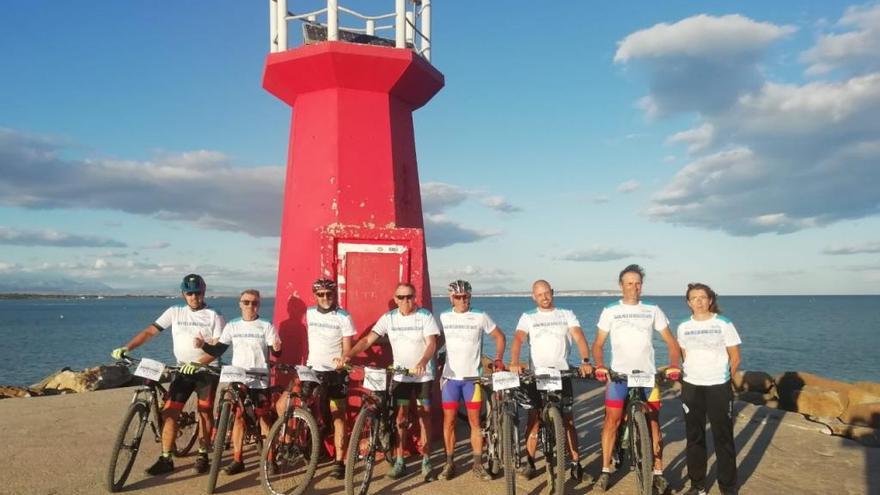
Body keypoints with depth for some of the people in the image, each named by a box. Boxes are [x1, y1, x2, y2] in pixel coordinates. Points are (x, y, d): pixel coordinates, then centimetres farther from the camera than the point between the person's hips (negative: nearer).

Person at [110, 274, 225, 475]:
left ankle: (203, 455, 15)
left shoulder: (214, 316, -5)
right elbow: (150, 331, 1)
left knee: (205, 412, 1)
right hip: (183, 371, 3)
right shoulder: (174, 312, 4)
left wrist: (197, 363, -27)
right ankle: (166, 459, 6)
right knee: (169, 412, -3)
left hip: (206, 370, -3)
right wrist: (126, 348, -12)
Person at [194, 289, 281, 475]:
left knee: (264, 418, 2)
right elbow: (218, 350, 5)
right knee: (238, 417, 3)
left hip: (260, 381, -2)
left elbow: (275, 352, -5)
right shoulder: (232, 326, 6)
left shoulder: (266, 326, -1)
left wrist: (277, 348, -29)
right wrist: (203, 345, -13)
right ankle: (237, 460, 12)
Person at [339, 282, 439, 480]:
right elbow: (368, 339, -10)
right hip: (400, 375, 2)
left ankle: (426, 459, 17)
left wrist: (422, 362, -38)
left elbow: (431, 343, -19)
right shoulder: (388, 318, -5)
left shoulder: (425, 316, -11)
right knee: (399, 416, 3)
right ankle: (399, 461, 13)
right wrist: (348, 354, -26)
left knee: (424, 415, 5)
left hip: (423, 375, -2)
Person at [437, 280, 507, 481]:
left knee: (475, 421, 3)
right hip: (450, 376, 1)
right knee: (449, 421, 4)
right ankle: (449, 463, 16)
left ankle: (478, 465, 13)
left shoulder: (480, 317, -2)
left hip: (472, 377, -1)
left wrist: (498, 359, -2)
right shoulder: (444, 317, 3)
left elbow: (499, 337, 7)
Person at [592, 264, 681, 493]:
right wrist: (599, 365, -14)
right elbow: (598, 344, 4)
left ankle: (658, 473, 15)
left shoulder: (653, 310, 5)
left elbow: (671, 342, 5)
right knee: (611, 421, -1)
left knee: (653, 423, 3)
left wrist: (674, 365, -12)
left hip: (647, 375, 1)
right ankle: (605, 470, 10)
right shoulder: (610, 312, 3)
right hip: (618, 375, -1)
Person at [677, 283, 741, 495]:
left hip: (718, 388, -3)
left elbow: (735, 358, 0)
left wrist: (723, 378, 3)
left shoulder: (724, 324, -6)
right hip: (691, 388, 3)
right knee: (694, 438, 9)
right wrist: (694, 374, 9)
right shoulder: (683, 327, 4)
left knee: (723, 438, 3)